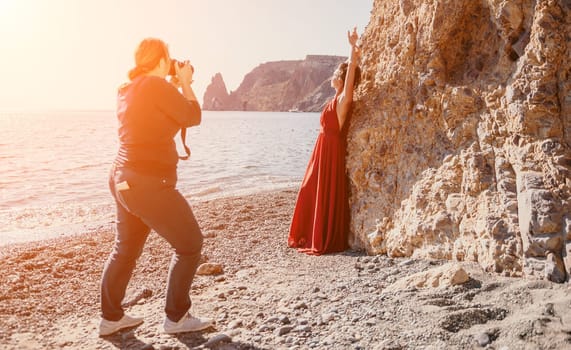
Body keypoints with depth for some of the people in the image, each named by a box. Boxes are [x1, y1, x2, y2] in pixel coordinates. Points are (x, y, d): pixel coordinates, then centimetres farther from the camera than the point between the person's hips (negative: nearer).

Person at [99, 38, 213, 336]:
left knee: (125, 250, 19)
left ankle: (110, 317, 29)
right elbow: (193, 117, -8)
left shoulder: (129, 90, 13)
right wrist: (184, 83, 3)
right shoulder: (157, 85, -15)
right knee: (189, 244, 4)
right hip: (149, 184, -10)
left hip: (125, 180, 10)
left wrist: (177, 85, 17)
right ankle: (176, 318, 13)